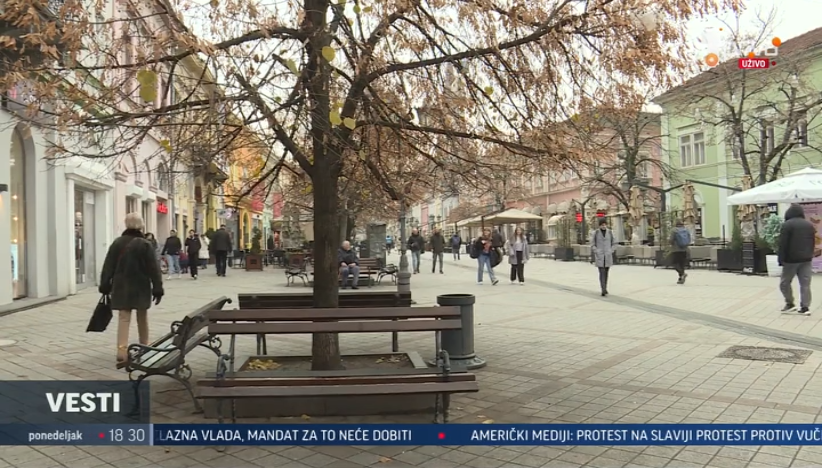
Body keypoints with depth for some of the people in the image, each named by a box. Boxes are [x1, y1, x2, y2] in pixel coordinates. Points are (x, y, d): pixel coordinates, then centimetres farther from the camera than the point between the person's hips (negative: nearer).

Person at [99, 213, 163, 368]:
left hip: (121, 287, 2)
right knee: (142, 317, 15)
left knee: (123, 318, -2)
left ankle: (122, 352, -16)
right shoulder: (145, 244, -8)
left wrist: (105, 286, 10)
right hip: (141, 287, -2)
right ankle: (144, 348, 28)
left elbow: (108, 267, 4)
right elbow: (154, 269, -9)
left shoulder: (117, 243, 2)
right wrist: (158, 289, -5)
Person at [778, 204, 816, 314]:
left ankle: (790, 303, 6)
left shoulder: (787, 225, -9)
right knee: (805, 284, 5)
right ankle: (805, 307, 3)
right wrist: (809, 255, 21)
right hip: (806, 259, 6)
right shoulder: (810, 225, 11)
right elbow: (813, 243, 16)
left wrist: (781, 259, -8)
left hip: (791, 259, -6)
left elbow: (783, 244, -12)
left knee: (784, 282, 7)